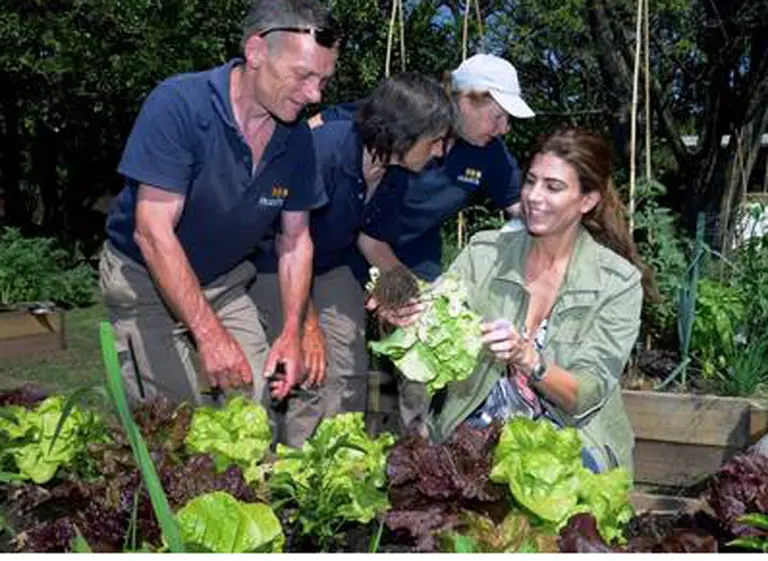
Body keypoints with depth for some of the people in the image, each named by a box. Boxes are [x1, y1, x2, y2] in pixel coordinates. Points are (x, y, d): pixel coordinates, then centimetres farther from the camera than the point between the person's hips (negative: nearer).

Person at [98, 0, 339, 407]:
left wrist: (291, 333, -10)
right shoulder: (178, 104, -25)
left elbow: (295, 239, 2)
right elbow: (153, 233, -28)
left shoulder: (297, 138, -7)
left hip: (224, 283, 5)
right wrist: (210, 335, -30)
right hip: (145, 278, -5)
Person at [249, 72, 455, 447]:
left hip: (333, 266, 6)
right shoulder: (323, 150, -31)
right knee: (310, 376, -15)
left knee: (352, 375, 2)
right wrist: (308, 323, -19)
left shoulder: (396, 169, -11)